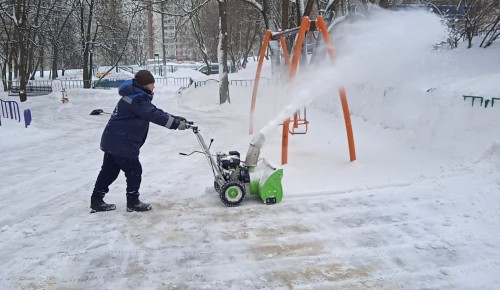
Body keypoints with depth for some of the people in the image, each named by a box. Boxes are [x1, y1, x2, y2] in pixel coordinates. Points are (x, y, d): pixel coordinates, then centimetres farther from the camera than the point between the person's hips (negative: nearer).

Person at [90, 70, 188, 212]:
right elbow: (154, 115, -28)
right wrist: (176, 123, -25)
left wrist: (176, 119, 7)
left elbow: (154, 112, 14)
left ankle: (96, 200, 25)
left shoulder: (138, 96, 14)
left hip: (113, 141, 11)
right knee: (134, 171, 1)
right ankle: (133, 202, 12)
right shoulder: (137, 100, -20)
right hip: (122, 144, -11)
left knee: (109, 171, 16)